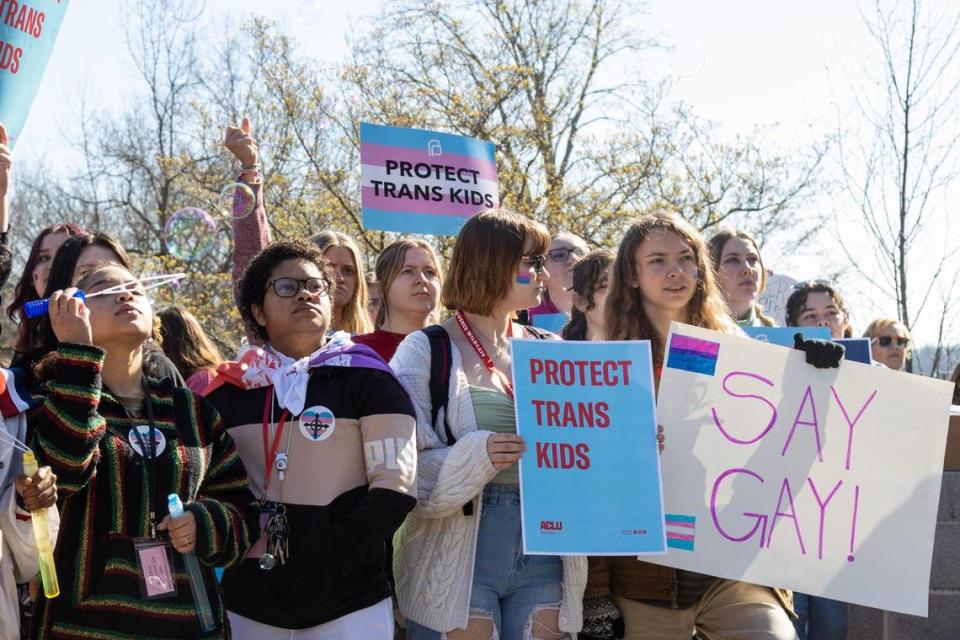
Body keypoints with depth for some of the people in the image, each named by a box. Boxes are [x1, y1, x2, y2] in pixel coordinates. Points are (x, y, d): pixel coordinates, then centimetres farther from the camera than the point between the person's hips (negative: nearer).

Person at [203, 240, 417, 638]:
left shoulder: (367, 379, -3)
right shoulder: (227, 392, 5)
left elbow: (394, 486, -8)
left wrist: (337, 555, -15)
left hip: (349, 599, -3)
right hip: (248, 600, 3)